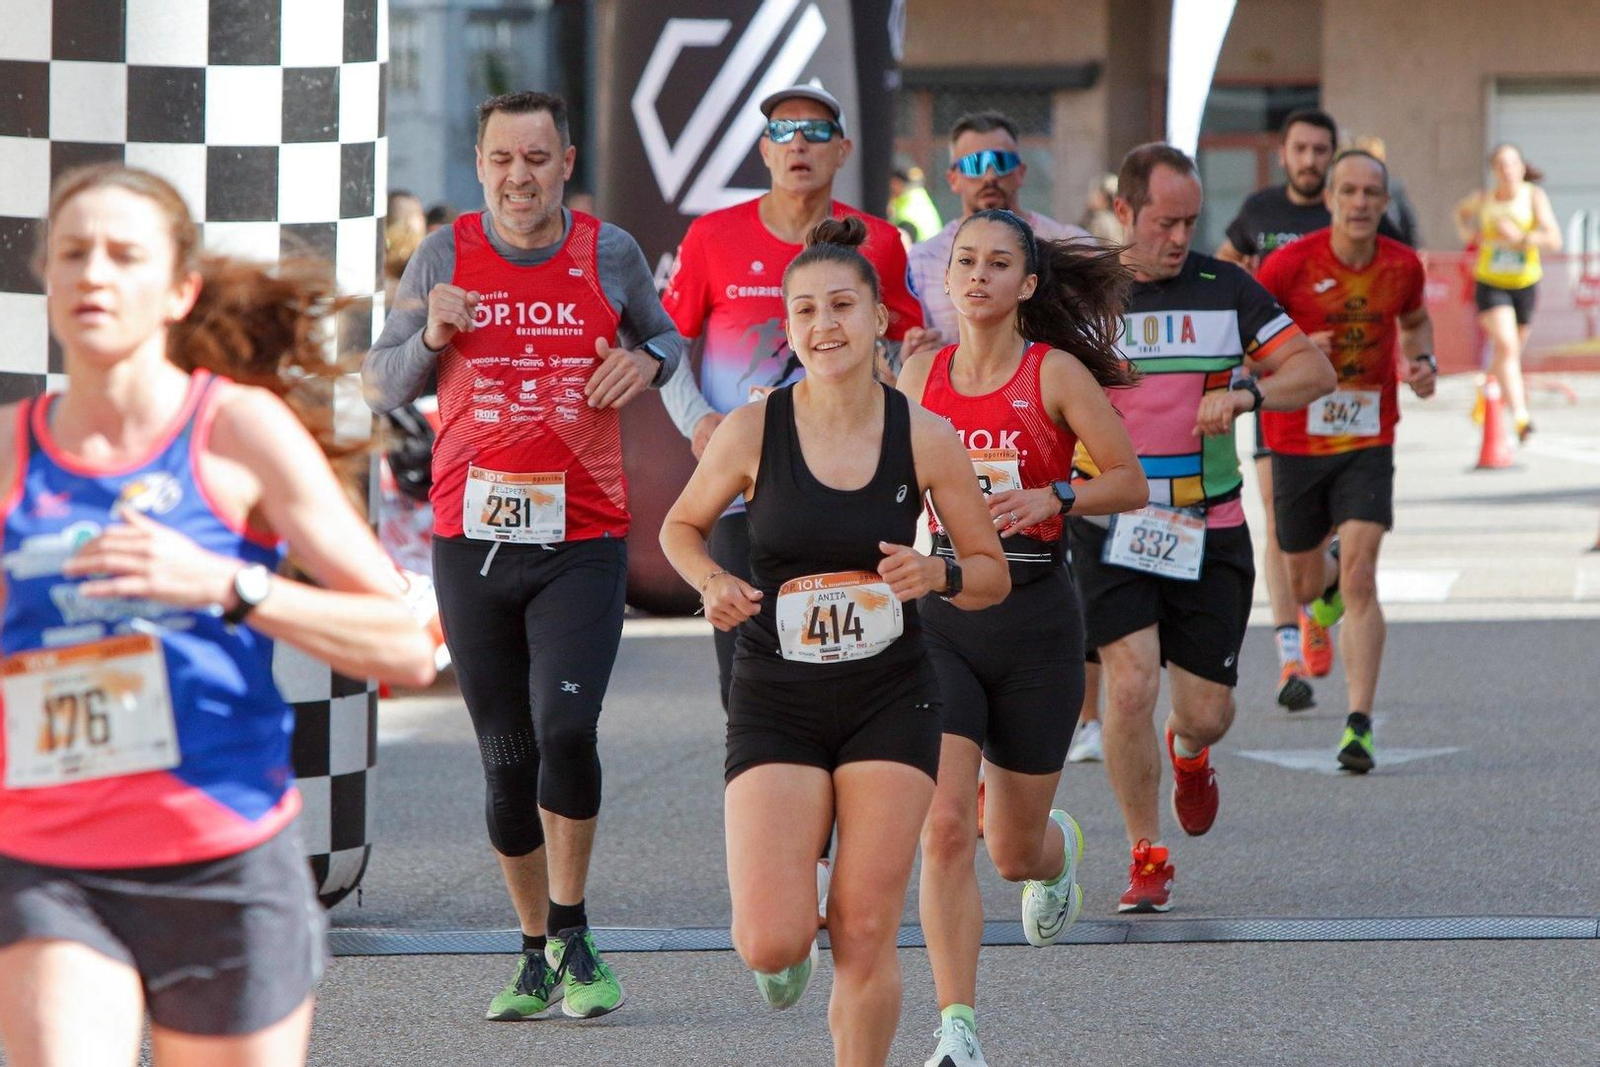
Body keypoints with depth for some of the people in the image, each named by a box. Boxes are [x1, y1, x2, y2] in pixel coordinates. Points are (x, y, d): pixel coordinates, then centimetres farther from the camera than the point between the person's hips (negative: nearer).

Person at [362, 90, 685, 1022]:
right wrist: (430, 338, -12)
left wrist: (646, 362, -4)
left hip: (583, 539, -1)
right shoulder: (446, 256, 3)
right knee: (508, 761, 6)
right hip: (471, 537, 1)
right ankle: (538, 953, 21)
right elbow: (381, 387, 8)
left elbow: (666, 339, 20)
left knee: (566, 728, -19)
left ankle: (573, 939, -3)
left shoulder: (609, 252, 3)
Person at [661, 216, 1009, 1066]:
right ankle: (792, 945, 26)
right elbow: (681, 527, 10)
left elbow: (992, 576, 5)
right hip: (775, 705, -1)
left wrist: (938, 573, -17)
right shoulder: (753, 430, -7)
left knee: (866, 941, -2)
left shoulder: (926, 438, -4)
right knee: (770, 946, -11)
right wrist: (713, 582, -11)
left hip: (891, 703, 1)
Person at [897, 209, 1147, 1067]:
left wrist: (1053, 498, -18)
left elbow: (1132, 482, -3)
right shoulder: (921, 376, 5)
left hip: (1035, 619, -2)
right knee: (944, 829, -16)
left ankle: (1058, 850, 49)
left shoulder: (1057, 373, -5)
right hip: (940, 617, 2)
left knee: (1014, 852, 10)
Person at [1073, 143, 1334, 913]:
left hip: (1209, 531, 2)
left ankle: (1189, 755, 41)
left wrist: (1246, 394, -16)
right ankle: (1147, 858, 1)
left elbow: (1315, 370, 3)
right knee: (1130, 685, -16)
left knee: (1205, 711, 2)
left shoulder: (1225, 289, 3)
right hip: (1111, 529, -1)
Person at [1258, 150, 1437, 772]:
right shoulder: (1292, 264, -12)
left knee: (1359, 576, -15)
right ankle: (1330, 578, 55)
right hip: (1297, 439, 0)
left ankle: (1359, 726, -15)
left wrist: (1423, 363, 0)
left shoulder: (1403, 266, -2)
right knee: (1306, 585, 13)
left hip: (1368, 444, 0)